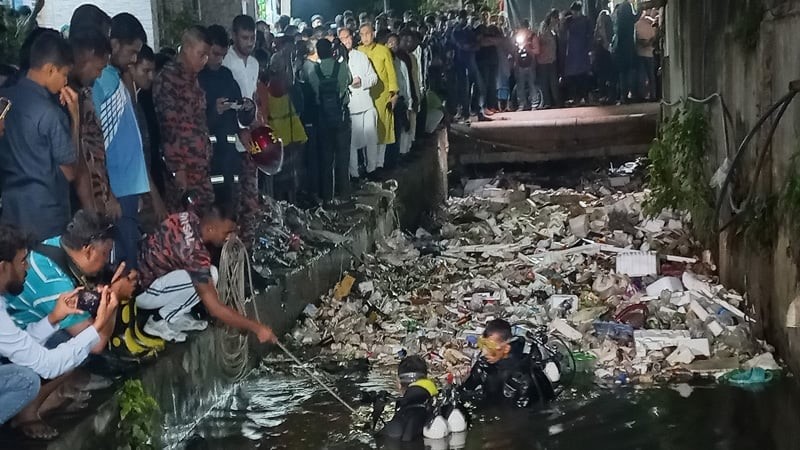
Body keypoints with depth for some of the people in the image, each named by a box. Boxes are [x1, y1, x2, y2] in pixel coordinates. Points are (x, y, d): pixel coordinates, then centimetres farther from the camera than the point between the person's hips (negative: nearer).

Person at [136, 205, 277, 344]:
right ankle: (159, 322, -7)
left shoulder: (190, 218, -7)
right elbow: (215, 309, -30)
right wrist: (256, 328, -25)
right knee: (205, 279, -23)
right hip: (140, 290, -9)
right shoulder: (195, 253, -31)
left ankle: (178, 318, 8)